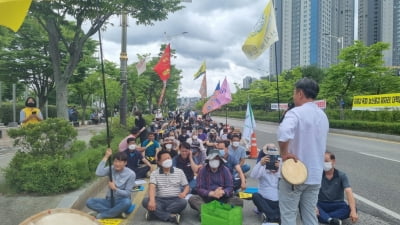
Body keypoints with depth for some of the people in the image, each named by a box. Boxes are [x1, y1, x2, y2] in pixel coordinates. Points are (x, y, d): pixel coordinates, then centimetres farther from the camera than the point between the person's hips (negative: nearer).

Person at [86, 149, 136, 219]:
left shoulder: (131, 174, -12)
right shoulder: (111, 169, -2)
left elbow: (127, 193, -11)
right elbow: (98, 173, -23)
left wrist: (115, 188, -25)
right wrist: (106, 156, -20)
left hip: (121, 201, -3)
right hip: (109, 200, 4)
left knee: (127, 202, -38)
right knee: (89, 202, -18)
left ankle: (102, 215, -19)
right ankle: (117, 213, -20)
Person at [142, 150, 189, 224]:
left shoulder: (179, 172, 7)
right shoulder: (154, 173, 4)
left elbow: (186, 186, 10)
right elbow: (152, 187, -12)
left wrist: (184, 193, -15)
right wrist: (152, 200, -31)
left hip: (175, 200, 0)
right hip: (160, 200, 0)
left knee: (183, 202, -33)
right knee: (145, 201, -27)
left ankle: (155, 213, -26)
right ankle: (171, 217, -32)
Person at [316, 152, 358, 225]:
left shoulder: (342, 175, -4)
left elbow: (349, 193, -17)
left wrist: (353, 211, -33)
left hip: (337, 205, 1)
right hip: (322, 204, 0)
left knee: (350, 209, -31)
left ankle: (323, 216, -32)